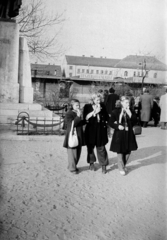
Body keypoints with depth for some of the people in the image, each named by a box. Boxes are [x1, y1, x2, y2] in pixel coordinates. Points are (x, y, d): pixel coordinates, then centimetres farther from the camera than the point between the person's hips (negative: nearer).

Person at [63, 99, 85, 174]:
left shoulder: (78, 113, 13)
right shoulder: (68, 114, -13)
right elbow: (71, 124, -25)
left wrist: (85, 121, 8)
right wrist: (78, 116, -28)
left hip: (79, 136, 8)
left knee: (78, 152, 13)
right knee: (72, 153, -1)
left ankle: (73, 166, 29)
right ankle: (72, 168, 12)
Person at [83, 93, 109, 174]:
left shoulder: (102, 106, 4)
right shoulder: (87, 106, -2)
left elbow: (106, 118, 8)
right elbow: (85, 117, -14)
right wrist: (94, 112, -19)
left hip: (101, 130, 1)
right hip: (91, 130, 0)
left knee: (101, 147, 0)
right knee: (90, 147, 10)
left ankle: (103, 165, 8)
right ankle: (91, 163, 29)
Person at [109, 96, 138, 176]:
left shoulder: (131, 111, 3)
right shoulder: (116, 111, -6)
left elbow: (135, 121, -10)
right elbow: (110, 122, -5)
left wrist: (130, 114, -19)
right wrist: (117, 126, -18)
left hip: (129, 134, 4)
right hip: (119, 134, -3)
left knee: (128, 151, 11)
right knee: (120, 151, 2)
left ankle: (124, 165, 34)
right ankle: (121, 168, 17)